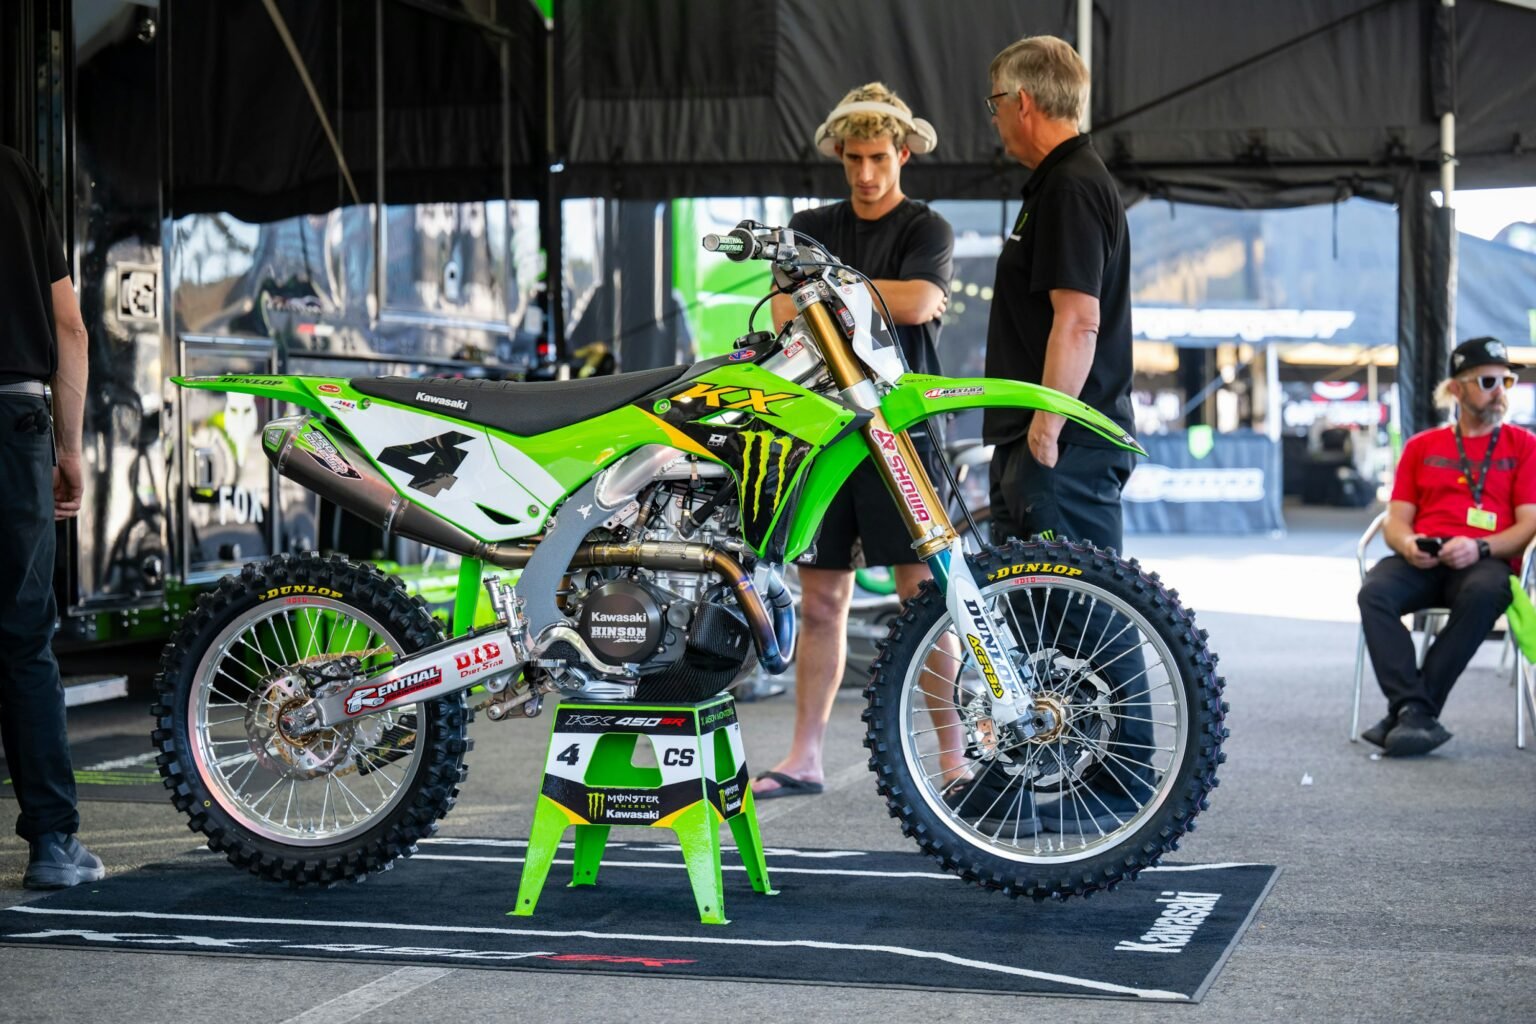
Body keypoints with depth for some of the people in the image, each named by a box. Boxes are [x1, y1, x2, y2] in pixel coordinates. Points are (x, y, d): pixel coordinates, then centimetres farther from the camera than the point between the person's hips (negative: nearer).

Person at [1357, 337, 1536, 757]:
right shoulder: (1421, 447, 22)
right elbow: (1396, 520, 16)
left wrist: (1479, 548, -15)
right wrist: (1407, 543, -10)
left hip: (1486, 561, -2)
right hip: (1423, 562, 2)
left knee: (1483, 594, -39)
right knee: (1375, 592, -31)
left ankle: (1410, 712, -36)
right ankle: (1414, 711, -40)